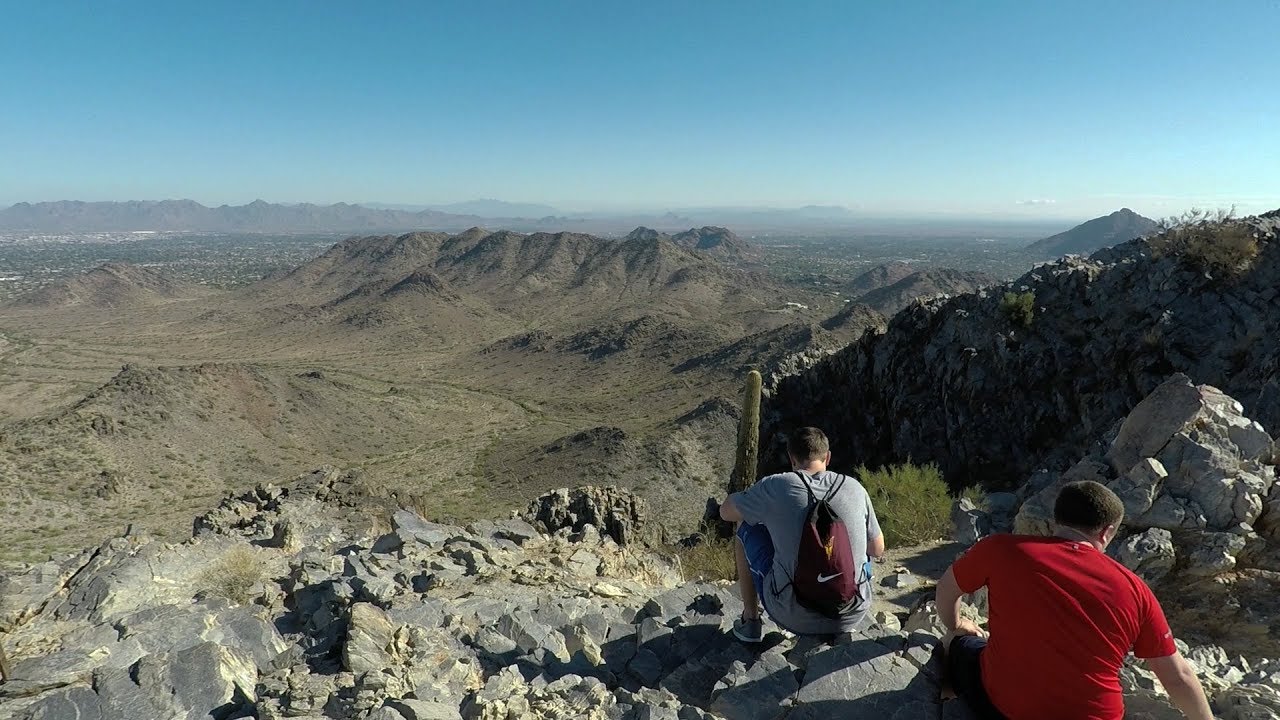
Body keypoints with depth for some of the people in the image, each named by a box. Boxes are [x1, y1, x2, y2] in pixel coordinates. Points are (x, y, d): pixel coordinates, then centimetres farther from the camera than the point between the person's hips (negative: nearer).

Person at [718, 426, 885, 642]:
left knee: (746, 528, 18)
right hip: (852, 616, 3)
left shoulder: (775, 486, -8)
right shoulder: (854, 488, -1)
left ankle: (751, 620, 25)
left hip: (795, 617, -2)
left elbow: (726, 511, 9)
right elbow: (878, 550, 12)